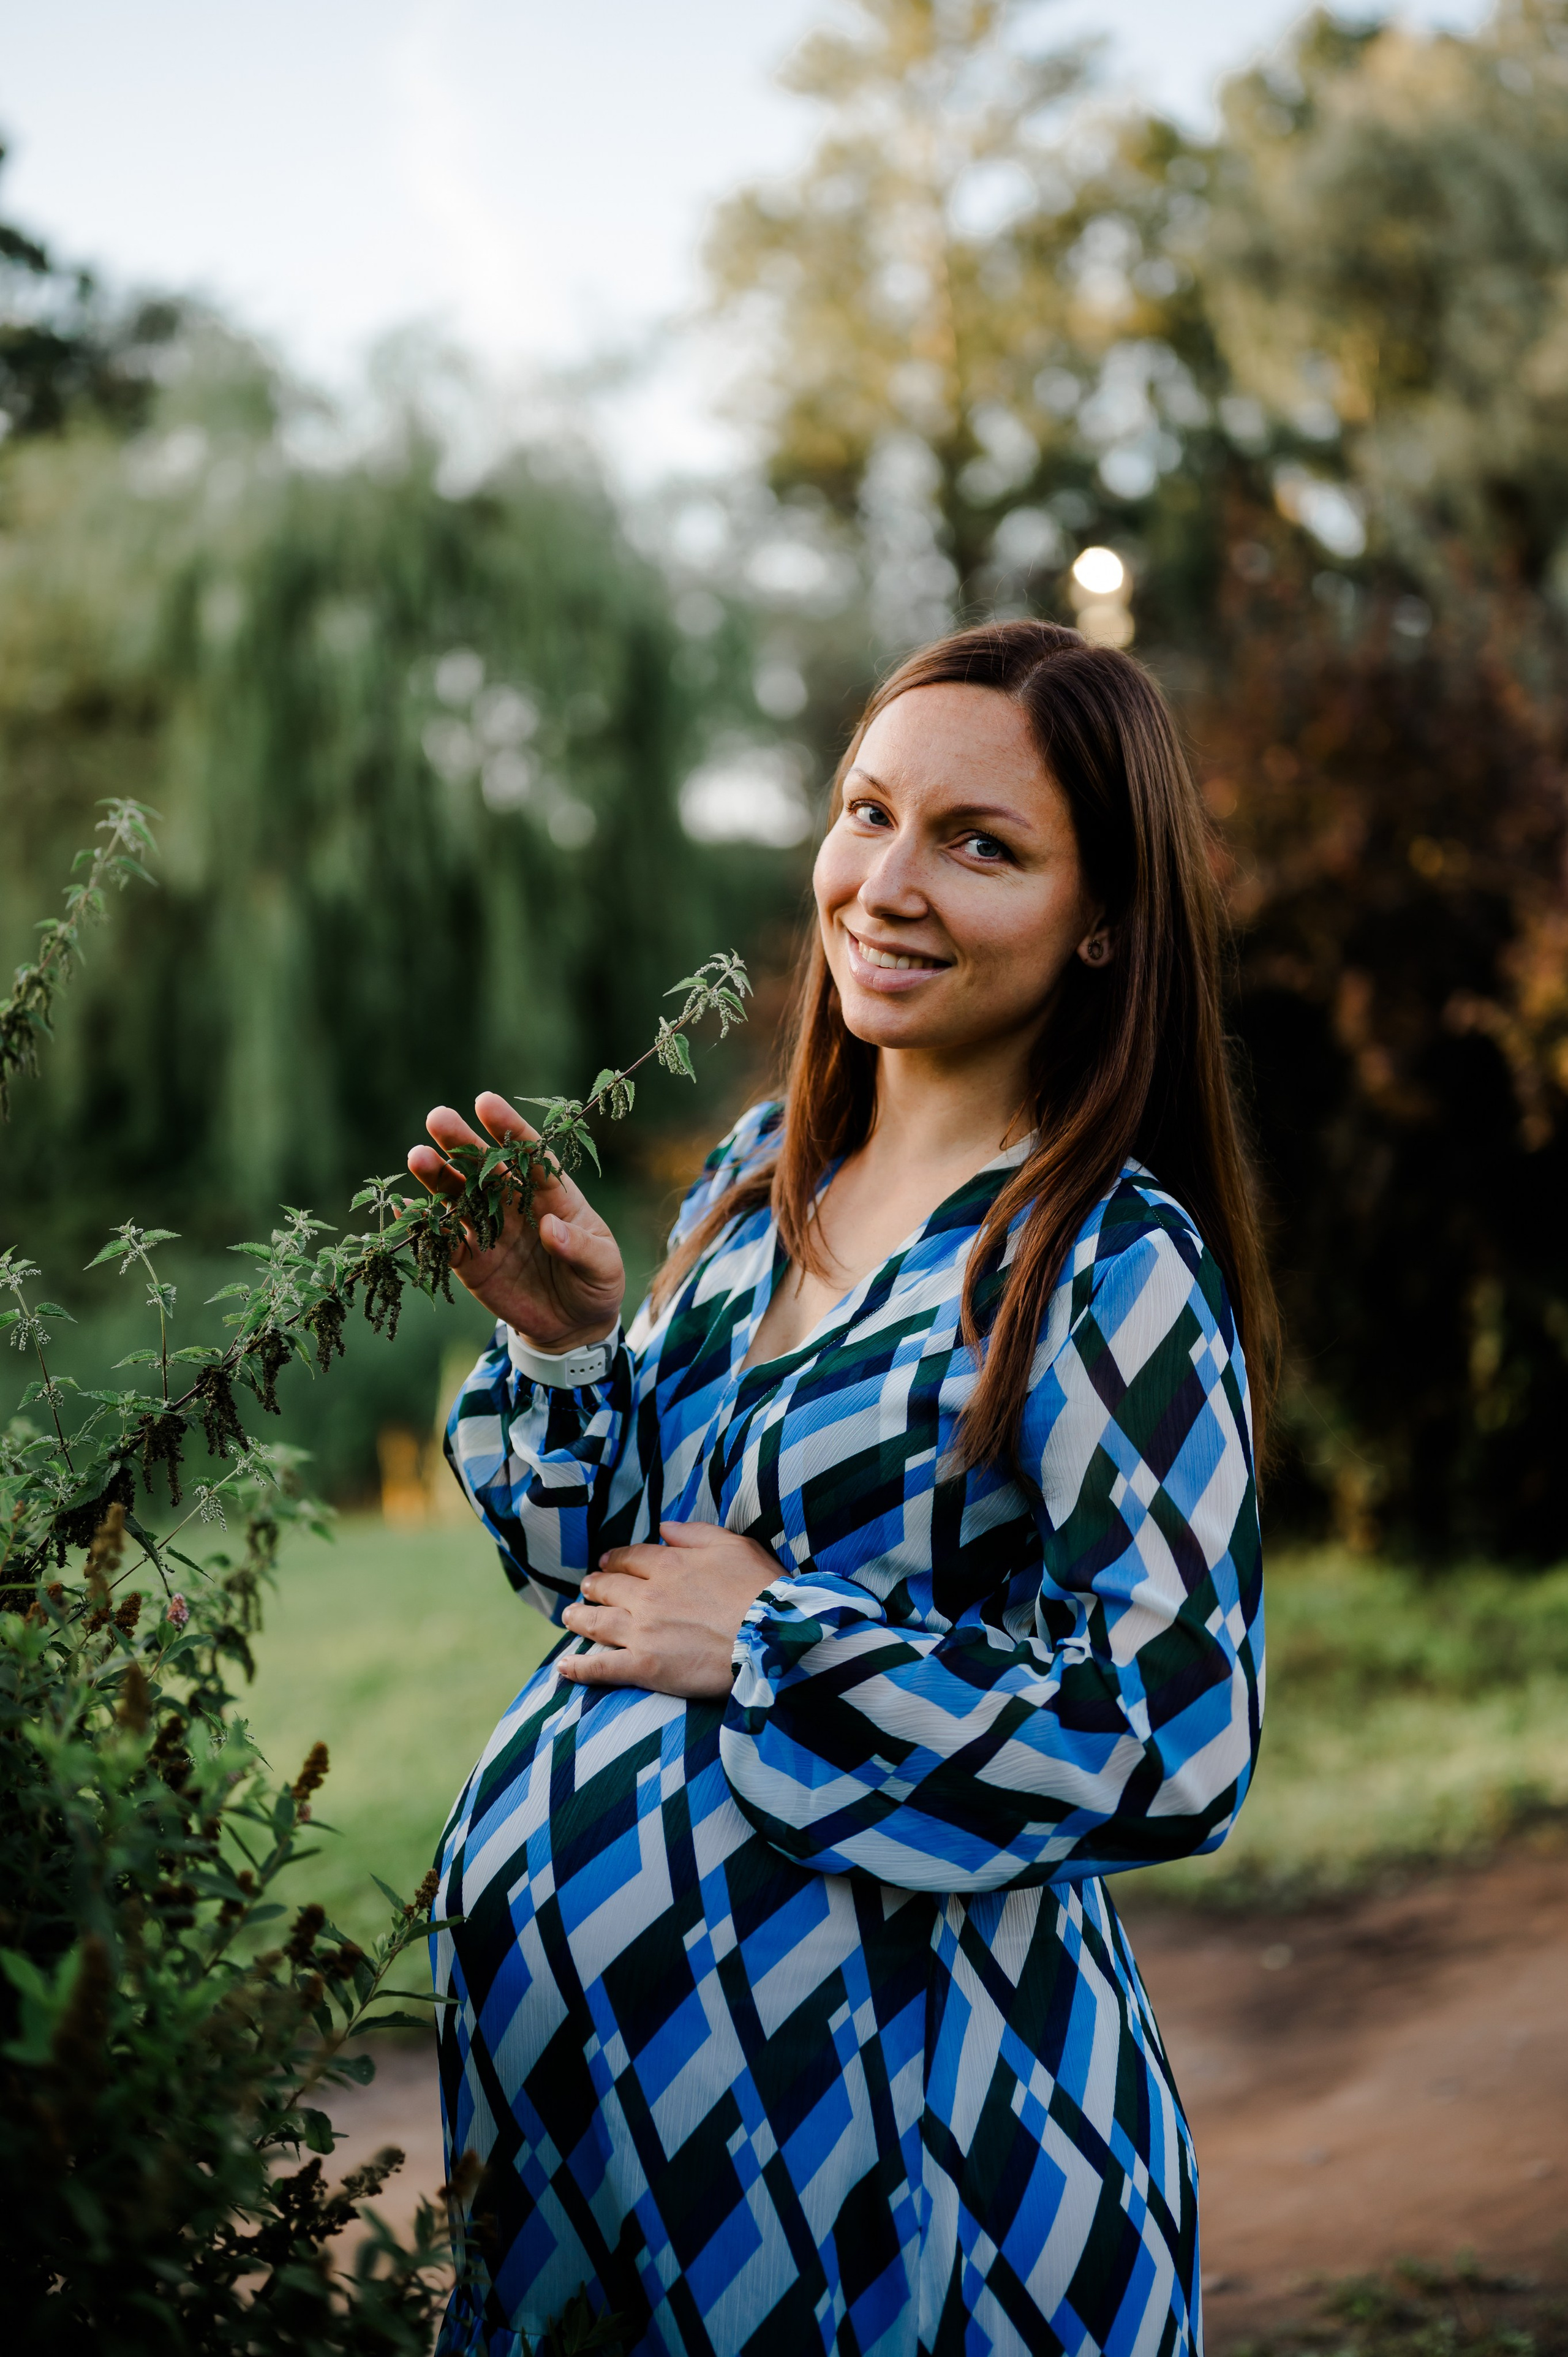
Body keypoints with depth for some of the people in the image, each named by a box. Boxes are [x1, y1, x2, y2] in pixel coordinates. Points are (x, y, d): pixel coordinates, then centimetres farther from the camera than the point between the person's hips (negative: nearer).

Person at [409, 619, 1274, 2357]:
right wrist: (556, 1341, -8)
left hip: (881, 2066, -6)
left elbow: (1173, 1749, -22)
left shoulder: (1115, 1269, -17)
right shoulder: (765, 1172, 4)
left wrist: (770, 1643, -18)